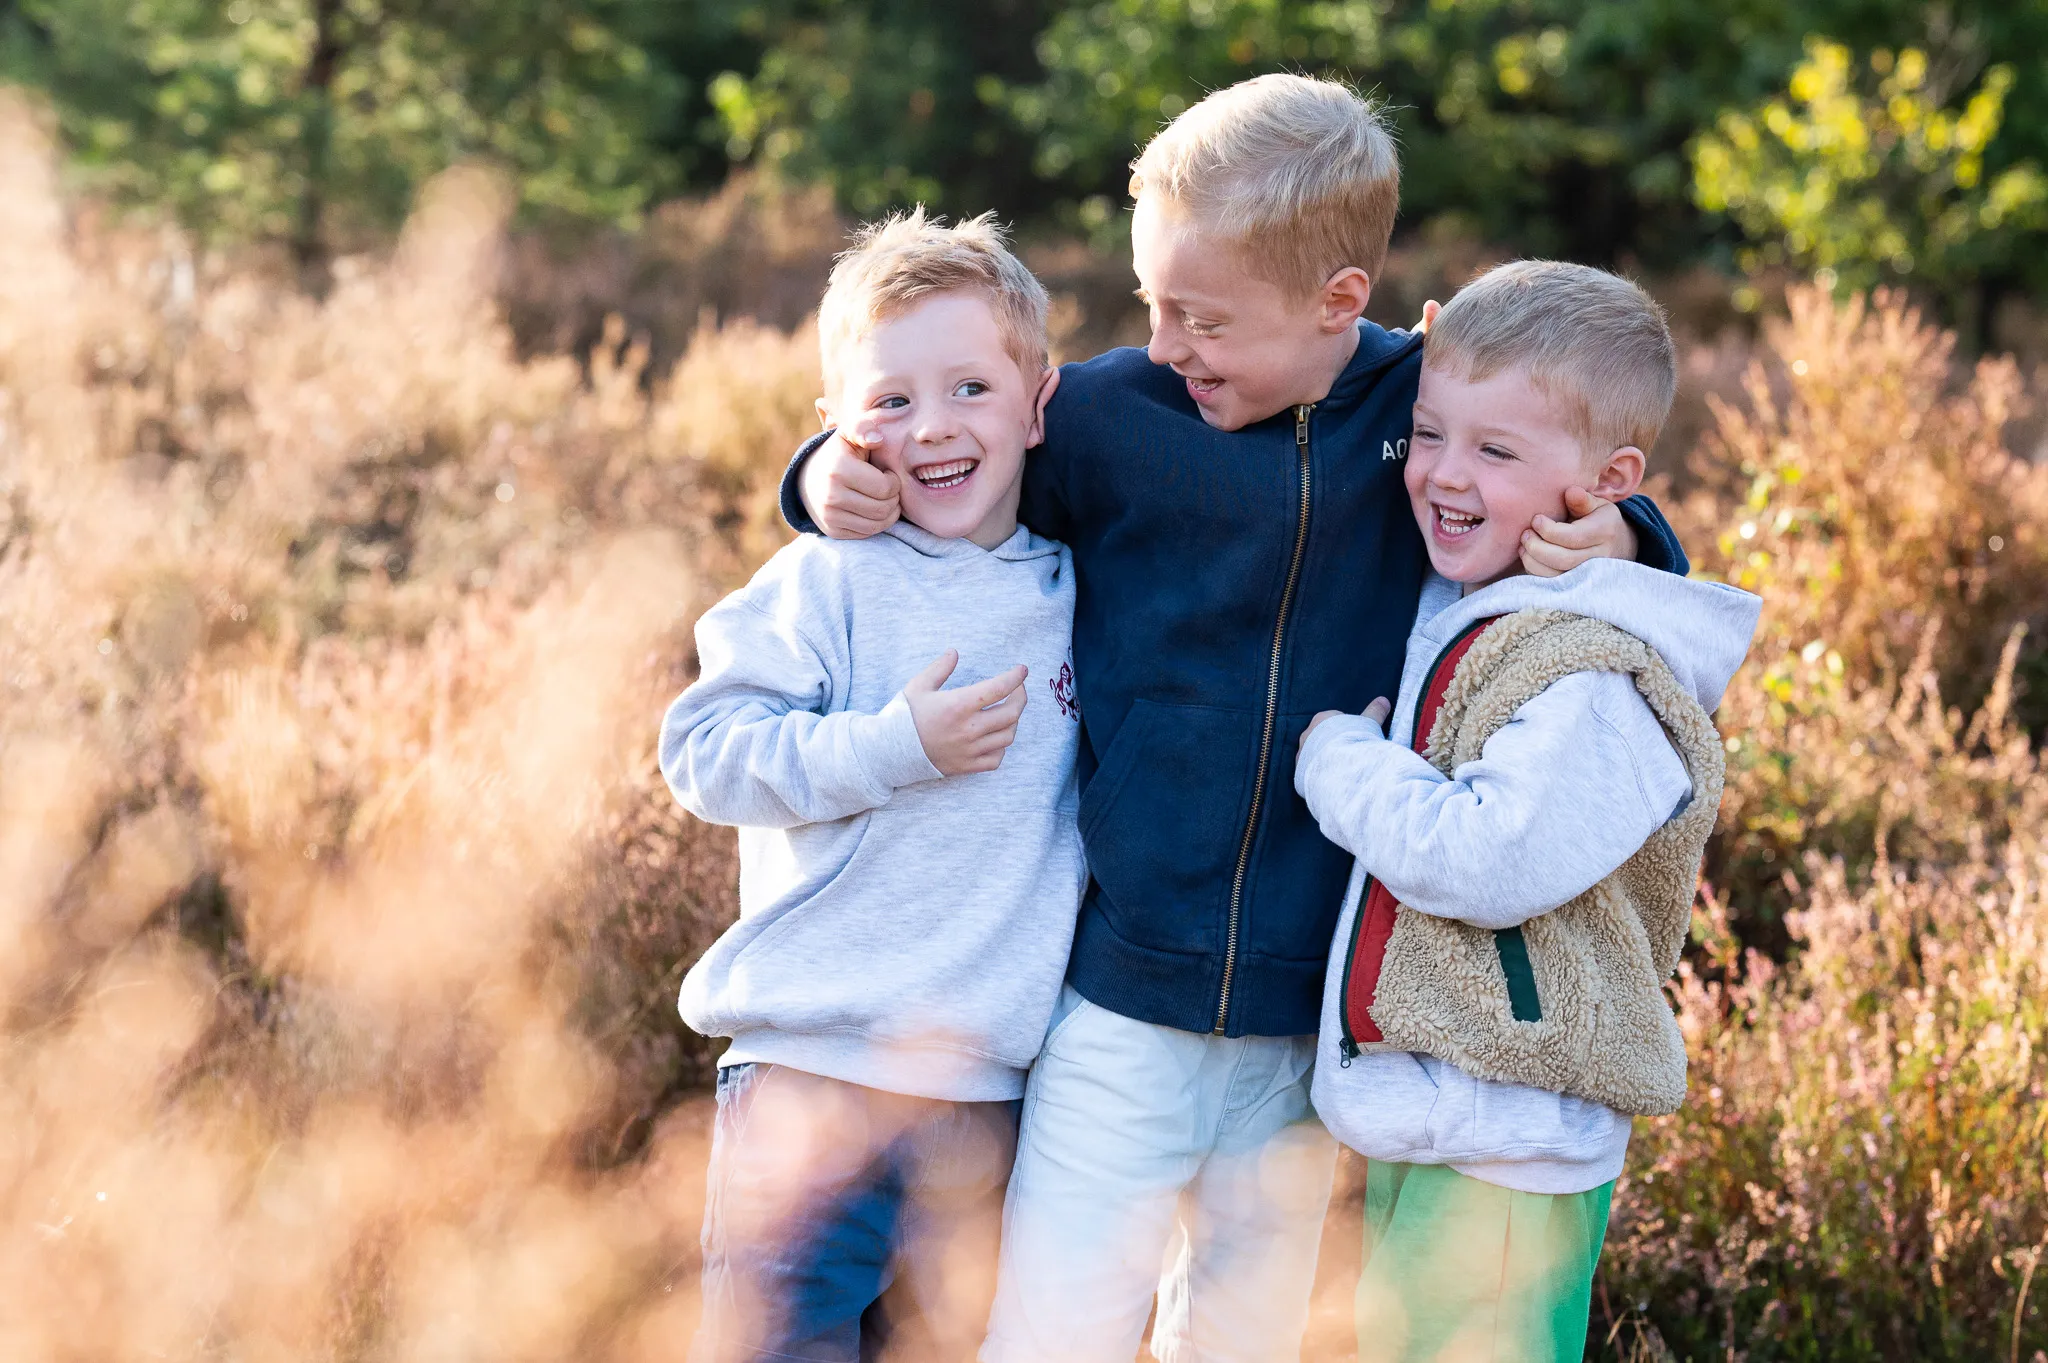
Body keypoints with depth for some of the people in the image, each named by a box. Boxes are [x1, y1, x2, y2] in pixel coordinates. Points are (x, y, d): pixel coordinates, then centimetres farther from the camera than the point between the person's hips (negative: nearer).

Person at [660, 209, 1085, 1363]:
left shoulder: (1075, 590, 8)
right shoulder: (827, 583, -5)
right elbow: (703, 750, -12)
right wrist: (892, 748, -18)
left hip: (988, 1091, 4)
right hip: (812, 1063, -4)